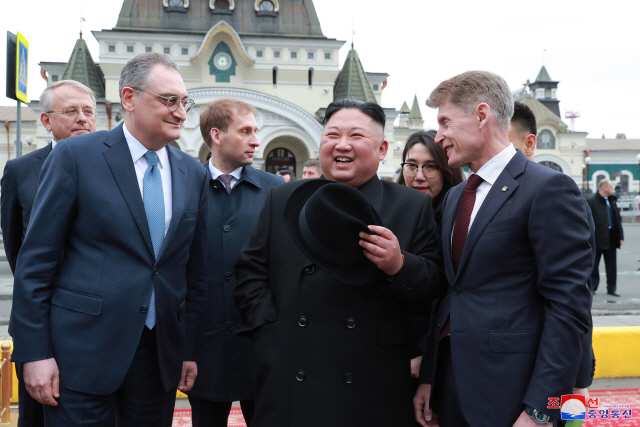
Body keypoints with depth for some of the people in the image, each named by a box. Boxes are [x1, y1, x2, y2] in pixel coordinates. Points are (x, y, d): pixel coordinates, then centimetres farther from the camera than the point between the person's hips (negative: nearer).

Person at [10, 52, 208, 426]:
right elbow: (37, 259, -6)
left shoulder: (194, 174, 7)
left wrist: (189, 349, 11)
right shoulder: (76, 156, -6)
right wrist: (35, 352, -9)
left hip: (160, 353, 4)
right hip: (83, 352, -4)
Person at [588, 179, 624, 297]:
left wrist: (620, 236, 8)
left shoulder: (612, 202, 13)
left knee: (611, 265, 7)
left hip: (611, 239, 6)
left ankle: (611, 288, 14)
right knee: (594, 265, 4)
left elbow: (618, 220, 14)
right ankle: (592, 287, 14)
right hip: (597, 239, -6)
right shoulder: (592, 202, -8)